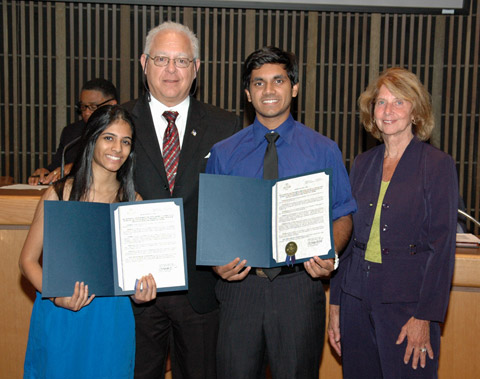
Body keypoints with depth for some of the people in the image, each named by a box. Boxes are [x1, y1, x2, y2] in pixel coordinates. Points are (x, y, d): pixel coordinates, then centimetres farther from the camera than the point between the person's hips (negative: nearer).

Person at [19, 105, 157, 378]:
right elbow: (28, 259, -2)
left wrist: (140, 293, -11)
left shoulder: (133, 200, 1)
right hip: (60, 316, -1)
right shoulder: (59, 195, -5)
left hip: (112, 318, 2)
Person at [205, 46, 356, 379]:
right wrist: (217, 262, -12)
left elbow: (343, 216, 4)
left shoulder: (324, 150, 3)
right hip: (240, 284, 1)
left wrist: (329, 256, -16)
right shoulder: (222, 154, 5)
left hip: (300, 285, -1)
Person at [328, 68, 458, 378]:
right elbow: (347, 235, 12)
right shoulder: (363, 164, 9)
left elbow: (442, 245, -8)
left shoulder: (438, 165, -5)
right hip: (357, 296, 5)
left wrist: (424, 317, -13)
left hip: (407, 301, -4)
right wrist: (336, 305, 9)